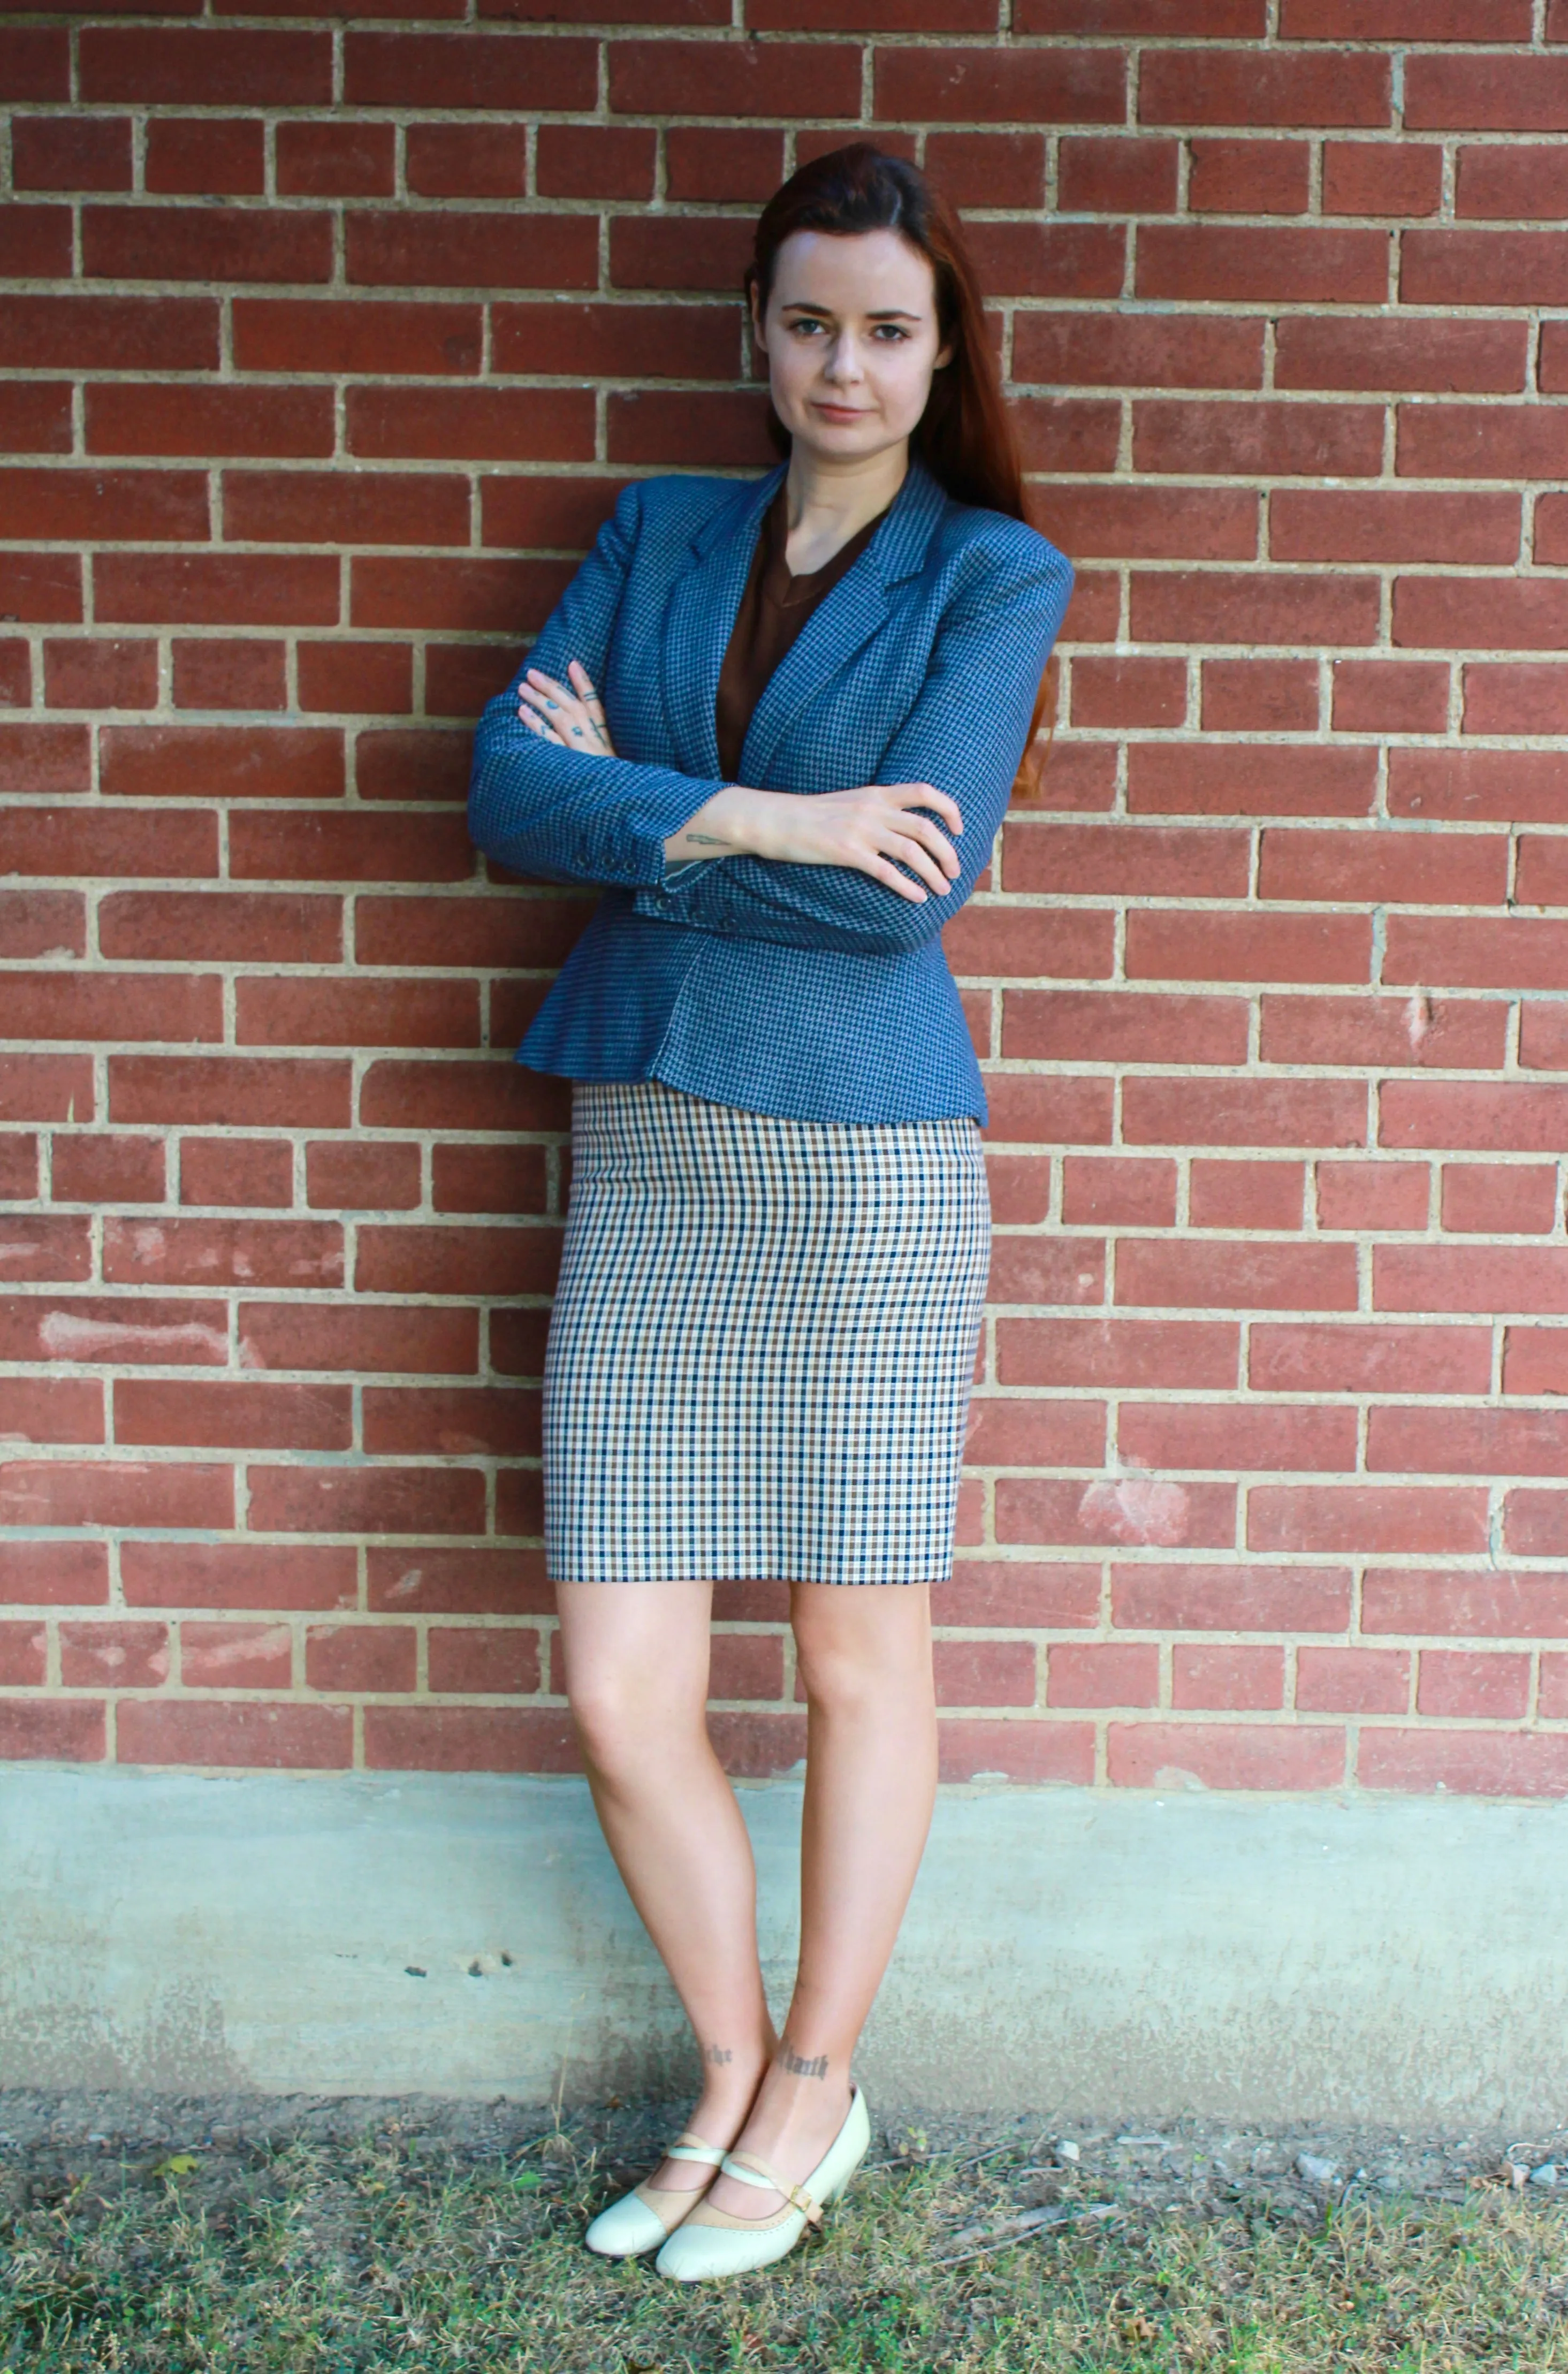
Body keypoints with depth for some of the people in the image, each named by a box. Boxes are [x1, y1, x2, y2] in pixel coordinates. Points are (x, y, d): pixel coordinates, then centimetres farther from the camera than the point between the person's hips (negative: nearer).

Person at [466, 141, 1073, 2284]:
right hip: (647, 1154, 4)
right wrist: (760, 822, -13)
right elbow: (507, 792, 0)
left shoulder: (994, 573, 1)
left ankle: (814, 2086, 31)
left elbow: (911, 885, -13)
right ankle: (733, 2079, 29)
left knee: (859, 1659, 9)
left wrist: (635, 807, -7)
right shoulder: (655, 534, 13)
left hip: (865, 1157, -3)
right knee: (619, 1698, 4)